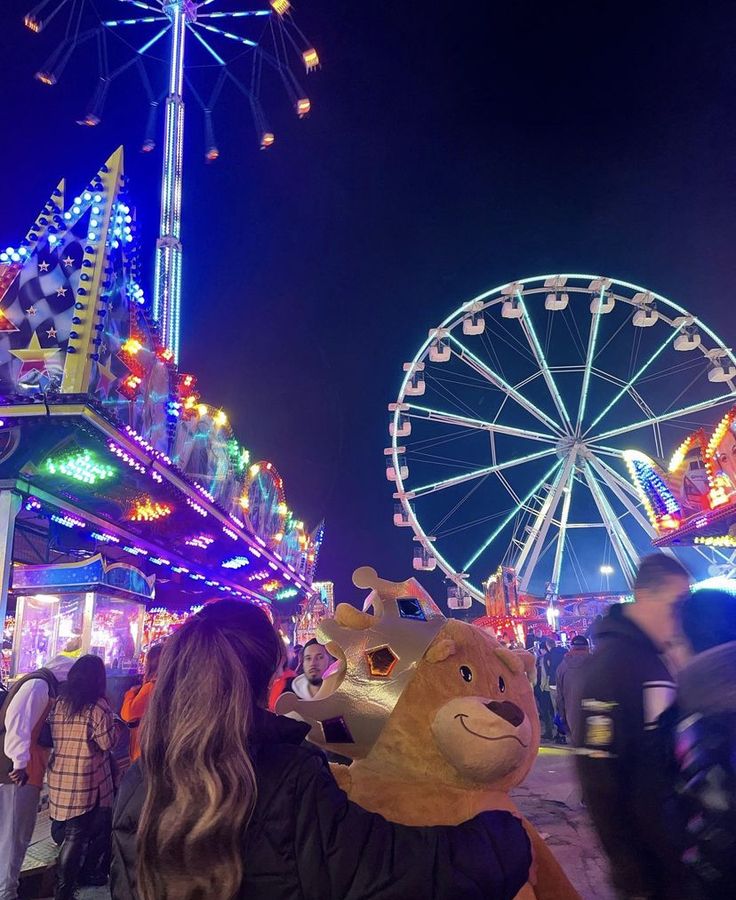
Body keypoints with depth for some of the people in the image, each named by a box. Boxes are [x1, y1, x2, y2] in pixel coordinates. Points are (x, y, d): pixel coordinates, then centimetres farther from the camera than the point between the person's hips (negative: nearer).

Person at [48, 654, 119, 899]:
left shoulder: (59, 703, 6)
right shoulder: (97, 706, -13)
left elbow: (52, 736, 17)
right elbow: (108, 743, -11)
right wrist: (116, 727, 5)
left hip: (60, 777, 6)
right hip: (86, 781, -6)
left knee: (72, 833, 17)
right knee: (77, 835, 3)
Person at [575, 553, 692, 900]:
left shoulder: (657, 659, 4)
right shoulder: (611, 664, -23)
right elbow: (600, 776, -24)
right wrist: (630, 871, -20)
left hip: (676, 839, 8)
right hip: (646, 854, -8)